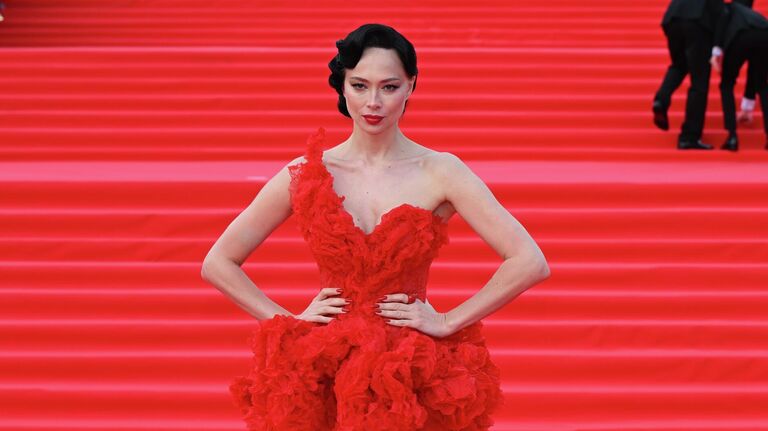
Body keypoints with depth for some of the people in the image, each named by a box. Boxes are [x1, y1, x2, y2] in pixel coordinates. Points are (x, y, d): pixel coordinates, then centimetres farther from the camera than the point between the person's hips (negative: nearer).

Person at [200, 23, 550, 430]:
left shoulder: (440, 173, -4)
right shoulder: (305, 175, 1)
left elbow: (530, 262, -11)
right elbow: (217, 263, 6)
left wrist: (447, 322, -11)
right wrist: (289, 320, -2)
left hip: (413, 373, -1)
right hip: (322, 369, 1)